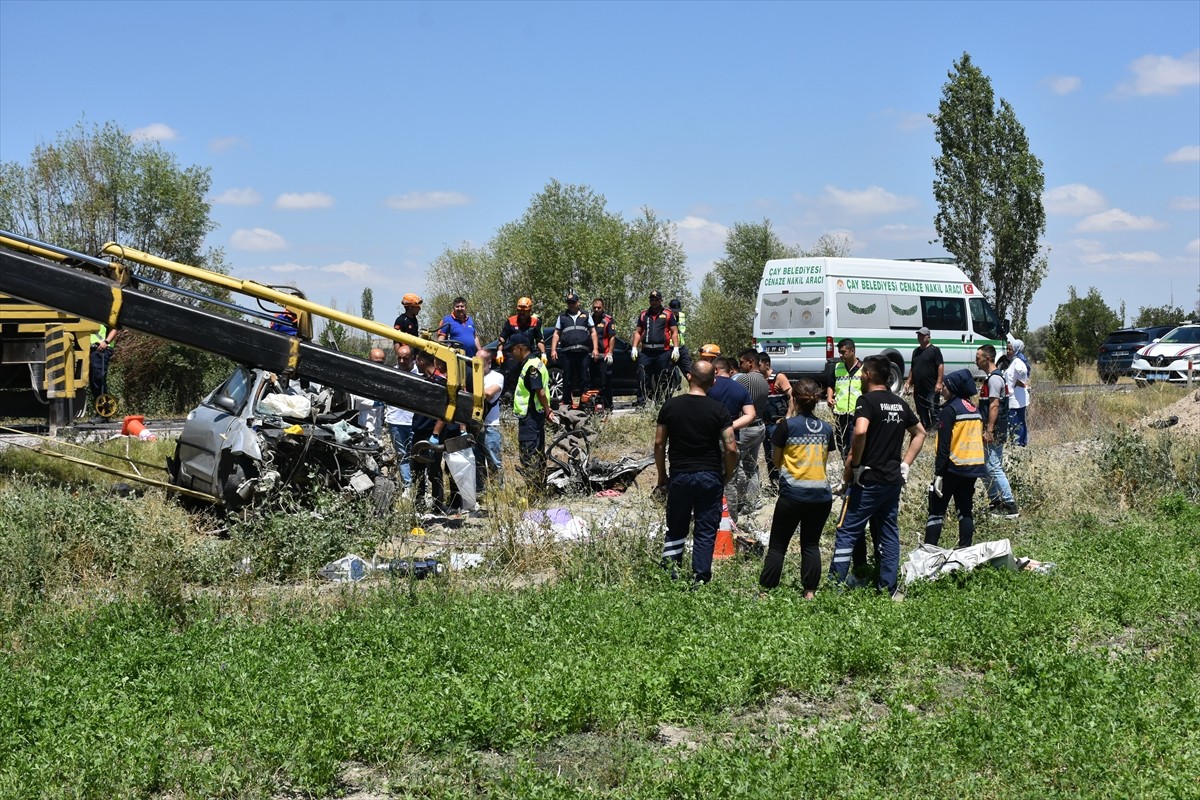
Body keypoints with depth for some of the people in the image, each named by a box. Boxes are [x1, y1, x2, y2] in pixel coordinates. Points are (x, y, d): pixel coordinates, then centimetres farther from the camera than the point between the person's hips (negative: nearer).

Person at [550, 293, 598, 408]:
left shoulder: (586, 315, 16)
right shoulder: (562, 317, 17)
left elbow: (593, 332, 12)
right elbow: (556, 334, 14)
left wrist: (595, 349, 1)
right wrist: (553, 350, 3)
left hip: (583, 352, 0)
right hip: (567, 352, 0)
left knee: (583, 378, -2)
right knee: (567, 379, 1)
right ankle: (567, 402, 6)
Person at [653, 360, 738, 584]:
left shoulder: (670, 406, -1)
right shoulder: (718, 410, -6)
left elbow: (659, 444, 2)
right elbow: (731, 449, -10)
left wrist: (662, 477, 12)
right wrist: (727, 476, 6)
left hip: (679, 476, 1)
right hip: (710, 477, -1)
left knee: (675, 531, 14)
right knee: (706, 533, 6)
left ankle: (669, 578, 11)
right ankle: (700, 580, 6)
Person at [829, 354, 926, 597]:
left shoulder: (867, 400, -11)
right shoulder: (899, 403, 12)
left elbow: (860, 432, -28)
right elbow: (920, 433, 23)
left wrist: (852, 464, -15)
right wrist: (905, 464, 19)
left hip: (869, 479, -7)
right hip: (894, 479, 7)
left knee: (848, 532, -3)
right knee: (889, 532, 12)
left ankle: (835, 584, -3)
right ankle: (888, 587, 15)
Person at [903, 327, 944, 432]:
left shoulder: (934, 350, -4)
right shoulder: (916, 351, 18)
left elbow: (941, 366, -10)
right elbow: (912, 369, 24)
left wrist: (939, 382, -17)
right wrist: (908, 382, 18)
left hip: (931, 389, -7)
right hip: (918, 388, 7)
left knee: (933, 410, -8)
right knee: (921, 411, 11)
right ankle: (925, 427, 19)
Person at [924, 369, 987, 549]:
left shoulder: (949, 410, -12)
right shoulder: (975, 410, 11)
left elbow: (944, 445, -16)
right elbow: (978, 439, 17)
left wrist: (938, 474, -15)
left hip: (953, 467, -7)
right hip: (973, 468, 7)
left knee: (936, 511, -1)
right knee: (966, 510, 12)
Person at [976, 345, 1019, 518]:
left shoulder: (994, 378, -15)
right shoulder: (992, 377, 16)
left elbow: (994, 406, -21)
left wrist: (989, 430, -24)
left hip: (994, 432, -10)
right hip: (991, 431, 10)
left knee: (994, 468, -11)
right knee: (986, 468, 15)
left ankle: (1011, 507, -10)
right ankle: (995, 502, 22)